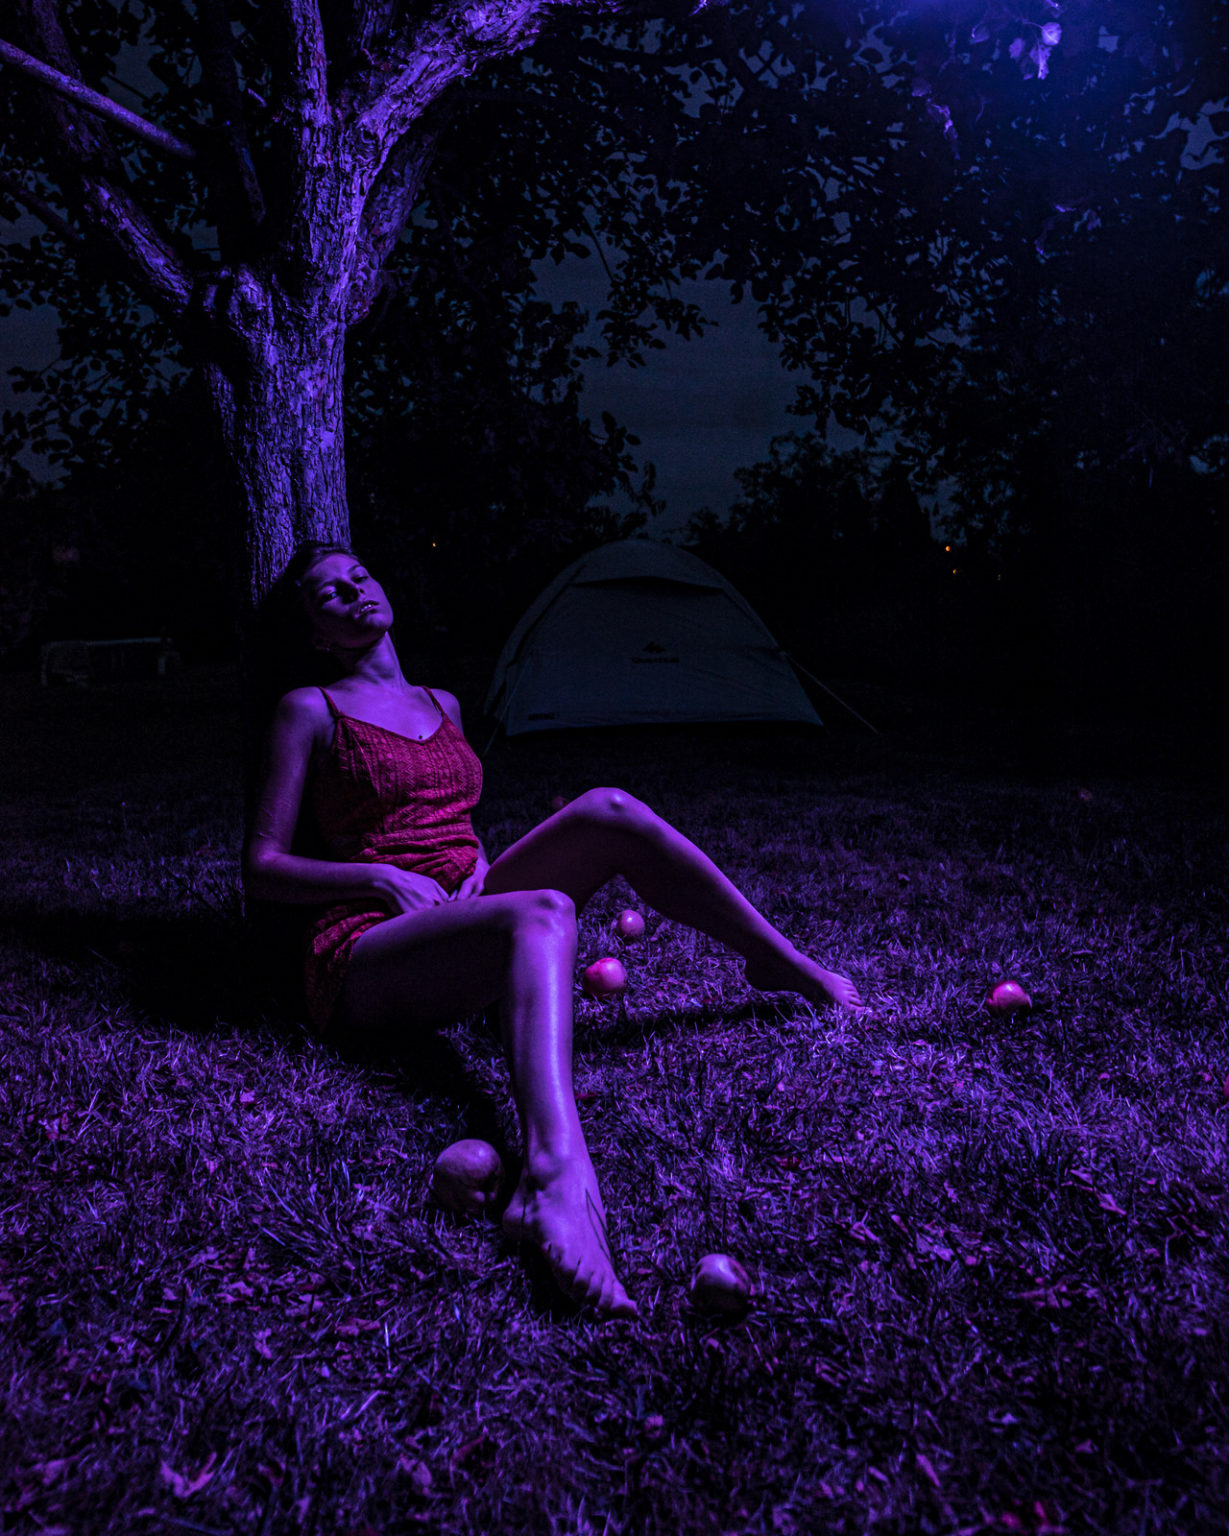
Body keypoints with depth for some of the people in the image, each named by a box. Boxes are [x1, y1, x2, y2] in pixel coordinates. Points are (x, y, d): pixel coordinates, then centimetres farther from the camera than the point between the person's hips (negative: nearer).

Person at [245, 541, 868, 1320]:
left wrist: (475, 858, 5)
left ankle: (785, 964, -7)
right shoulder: (311, 710, 2)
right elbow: (262, 869, -1)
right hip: (372, 956, -6)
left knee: (608, 810, -16)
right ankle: (558, 1181, -63)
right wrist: (382, 879, -15)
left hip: (467, 918, 6)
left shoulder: (442, 705, 20)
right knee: (544, 913, -39)